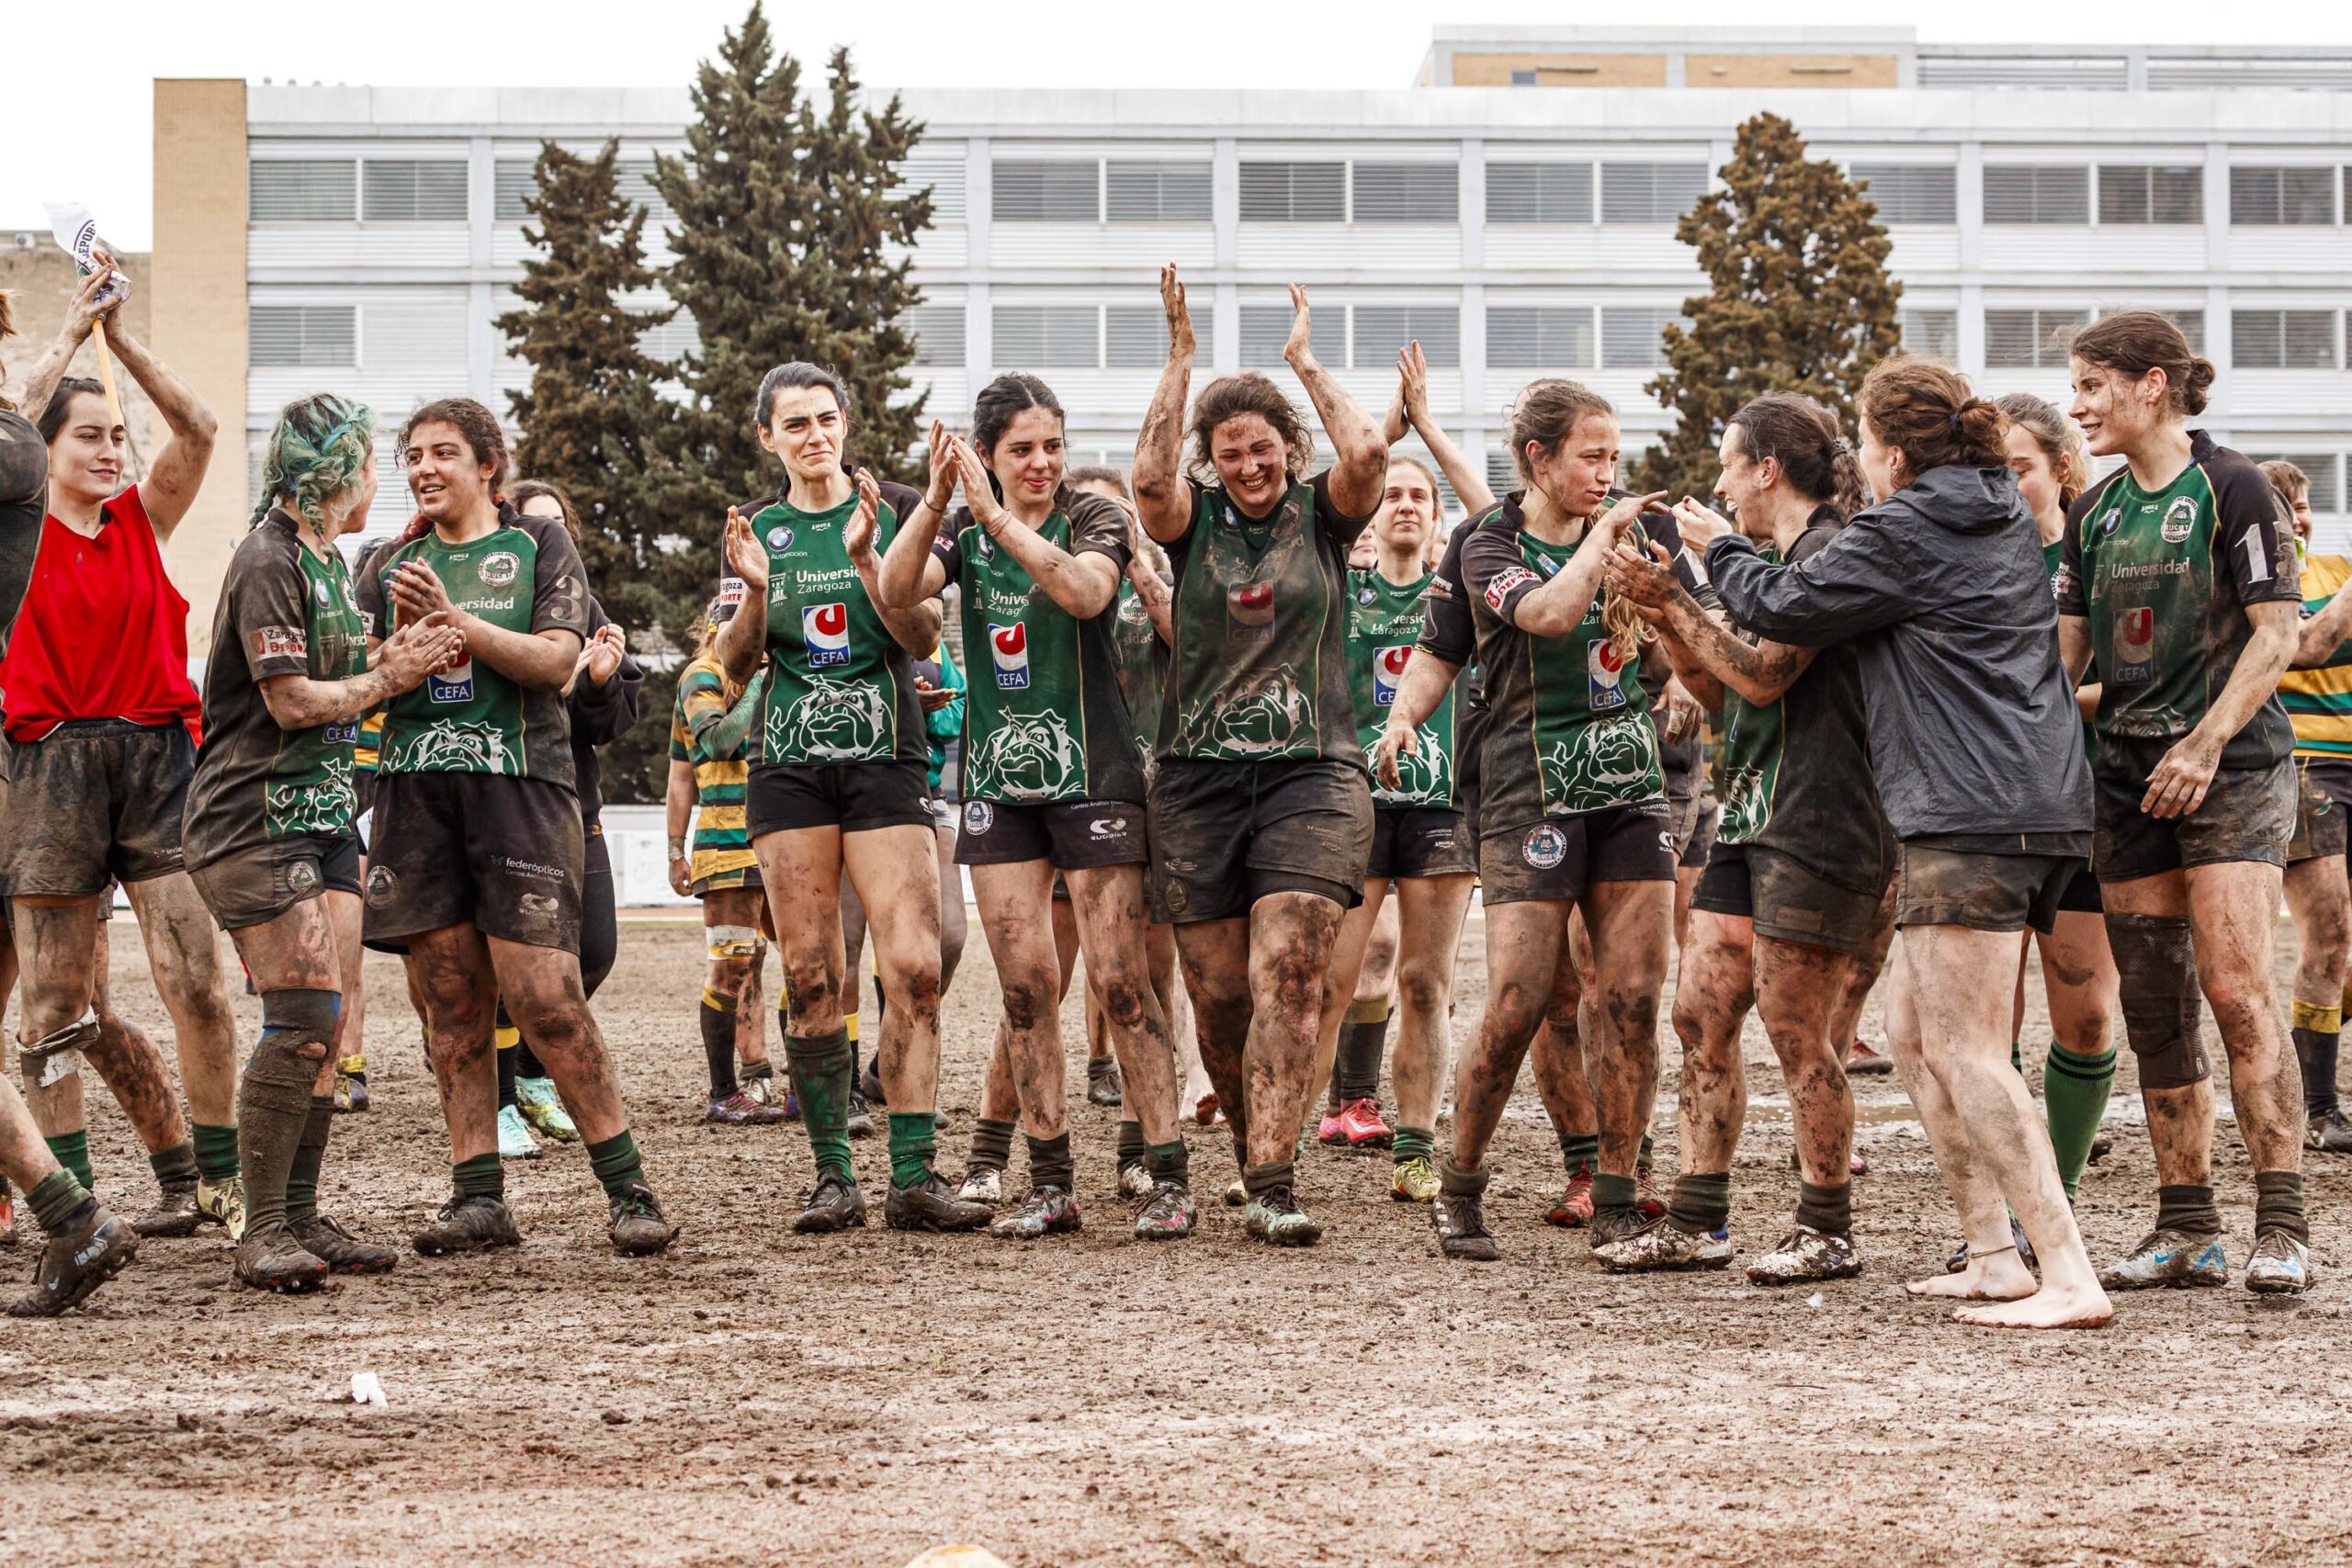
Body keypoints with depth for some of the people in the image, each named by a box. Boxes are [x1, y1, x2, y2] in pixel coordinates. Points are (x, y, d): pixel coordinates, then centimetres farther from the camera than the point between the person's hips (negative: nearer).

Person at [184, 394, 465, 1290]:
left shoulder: (330, 561, 17)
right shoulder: (268, 561, -13)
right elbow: (294, 701, -17)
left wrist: (399, 652, 4)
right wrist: (389, 677, -5)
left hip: (324, 813, 9)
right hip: (255, 817, -9)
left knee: (326, 1022, 5)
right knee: (302, 1015, -15)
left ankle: (301, 1220, 10)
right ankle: (263, 1232, -9)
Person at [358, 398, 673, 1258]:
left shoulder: (539, 545, 9)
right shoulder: (392, 565, 19)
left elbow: (555, 661, -4)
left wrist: (455, 620, -13)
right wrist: (405, 635, -8)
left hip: (516, 779, -4)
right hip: (416, 788, 4)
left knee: (543, 994, -13)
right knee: (450, 1003, 1)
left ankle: (629, 1186, -5)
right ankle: (478, 1197, 4)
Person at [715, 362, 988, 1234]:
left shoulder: (896, 510, 6)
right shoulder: (758, 530, 12)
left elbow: (922, 637, -3)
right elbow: (735, 666, 8)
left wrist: (866, 558, -18)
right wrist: (754, 593, -11)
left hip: (886, 758, -1)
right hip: (790, 763, 2)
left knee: (914, 968, -13)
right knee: (810, 978, -2)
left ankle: (913, 1178, -12)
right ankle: (833, 1176, 3)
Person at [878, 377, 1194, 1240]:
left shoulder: (1095, 518, -3)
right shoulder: (965, 531, 8)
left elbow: (1086, 591, -25)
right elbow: (896, 590, -11)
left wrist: (1000, 517, -32)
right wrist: (934, 502, -25)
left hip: (1091, 772, -4)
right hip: (999, 776, 4)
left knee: (1120, 980, -7)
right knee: (1024, 983, 1)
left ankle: (1169, 1176, -2)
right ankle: (1051, 1184, 7)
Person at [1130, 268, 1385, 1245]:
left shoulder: (1321, 513, 6)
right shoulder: (1192, 517, 7)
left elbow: (1367, 453, -14)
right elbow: (1149, 477, -15)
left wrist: (1306, 361, -2)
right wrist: (1180, 359, -10)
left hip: (1312, 770, -2)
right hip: (1197, 777, 2)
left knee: (1285, 973, -16)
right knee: (1218, 992, 3)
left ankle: (1271, 1186, -22)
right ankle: (1253, 1151, 25)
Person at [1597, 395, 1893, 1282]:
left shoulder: (1827, 553, -12)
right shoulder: (1775, 559, 19)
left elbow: (1764, 676, -19)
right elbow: (1721, 690, 20)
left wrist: (1675, 602, -13)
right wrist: (1661, 618, 7)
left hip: (1816, 827, -10)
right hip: (1751, 819, 10)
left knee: (1798, 1036, -5)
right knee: (1701, 1016, 7)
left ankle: (1827, 1234, 5)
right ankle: (1696, 1223, 12)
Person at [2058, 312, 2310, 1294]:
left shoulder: (2229, 488, -6)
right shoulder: (2095, 513, 13)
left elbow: (2276, 632, -9)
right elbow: (2066, 651, 15)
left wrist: (2204, 745, -16)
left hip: (2233, 768, -6)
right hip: (2129, 773, 7)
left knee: (2236, 990, -14)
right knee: (2153, 1004, 4)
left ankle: (2282, 1229, -11)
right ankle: (2186, 1231, 9)